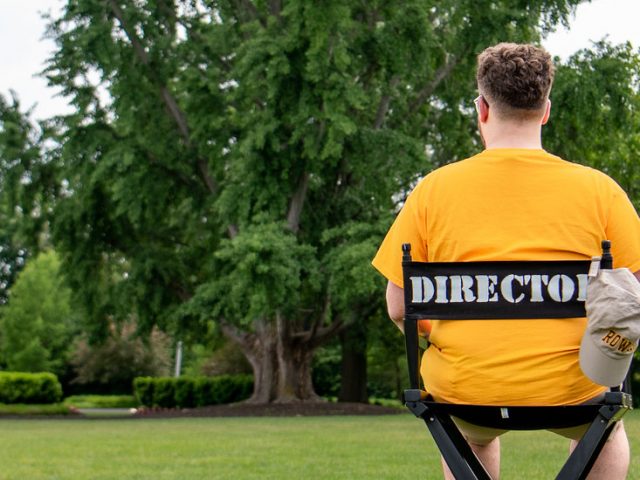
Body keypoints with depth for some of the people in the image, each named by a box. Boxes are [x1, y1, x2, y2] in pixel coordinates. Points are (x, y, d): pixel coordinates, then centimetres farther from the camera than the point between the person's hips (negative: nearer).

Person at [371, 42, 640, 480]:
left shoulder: (434, 189, -2)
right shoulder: (598, 189, -3)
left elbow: (399, 308, 1)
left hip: (464, 390, 1)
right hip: (570, 392, 0)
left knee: (472, 436, 38)